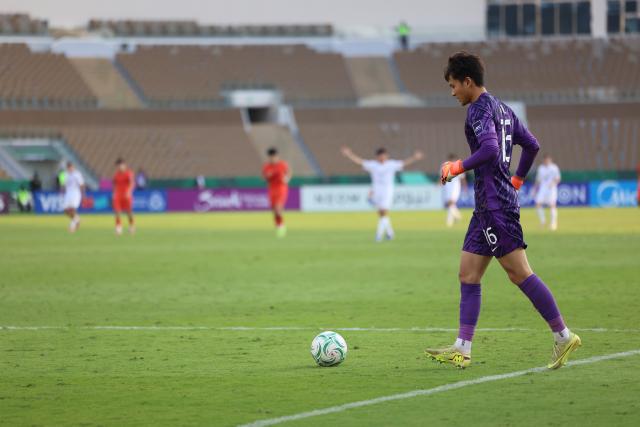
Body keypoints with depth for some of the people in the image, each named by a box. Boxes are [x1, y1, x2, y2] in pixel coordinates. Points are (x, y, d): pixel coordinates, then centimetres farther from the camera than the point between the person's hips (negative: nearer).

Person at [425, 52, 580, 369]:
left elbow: (490, 149, -27)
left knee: (519, 273, -8)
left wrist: (457, 167, -16)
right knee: (468, 274, 8)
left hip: (495, 206, -10)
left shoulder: (479, 109, -12)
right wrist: (517, 180, 29)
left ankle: (563, 336, -6)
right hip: (487, 207, 10)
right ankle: (462, 349, 6)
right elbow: (532, 145, 24)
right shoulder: (502, 108, 18)